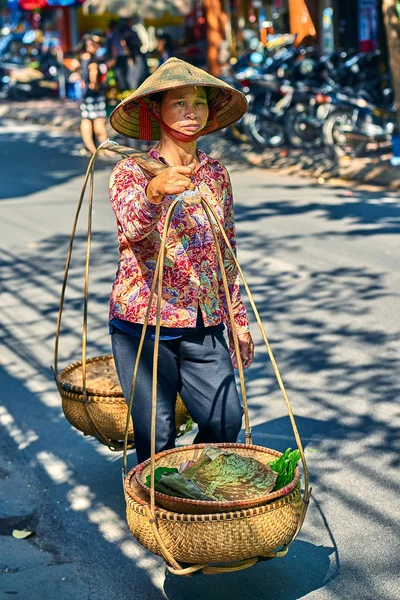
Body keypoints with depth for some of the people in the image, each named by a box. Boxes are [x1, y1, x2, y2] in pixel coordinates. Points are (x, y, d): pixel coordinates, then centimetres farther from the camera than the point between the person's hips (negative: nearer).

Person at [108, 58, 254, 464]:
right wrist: (156, 190, -47)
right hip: (143, 323, -3)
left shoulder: (216, 175, 9)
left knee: (226, 421, -9)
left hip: (203, 327, 3)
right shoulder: (130, 171, -5)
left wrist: (238, 319, 16)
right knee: (156, 436, -3)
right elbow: (132, 228, -26)